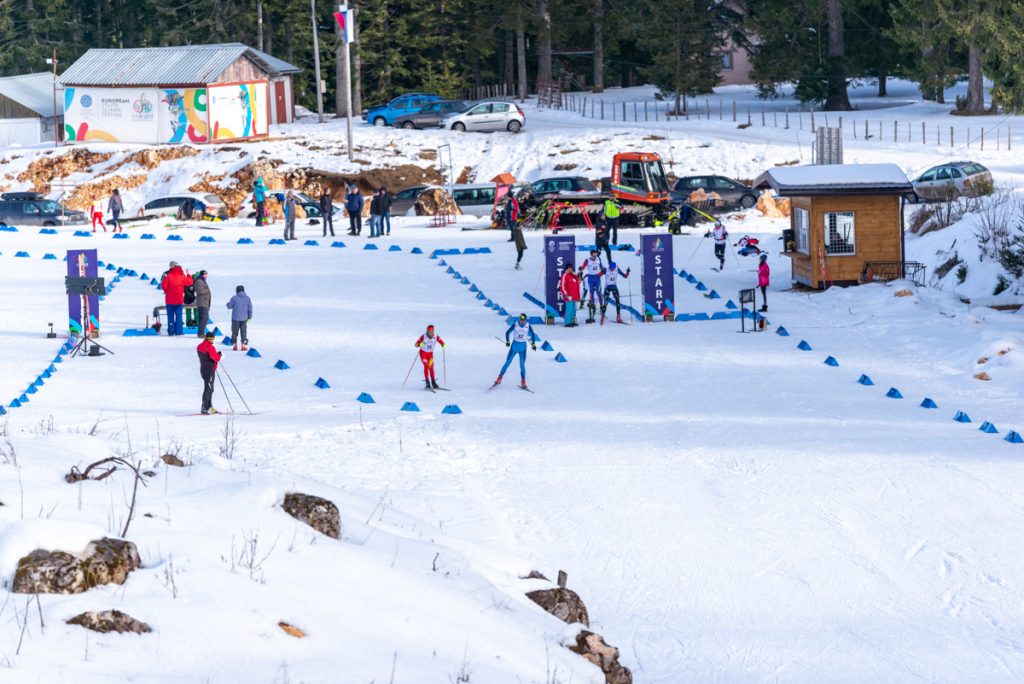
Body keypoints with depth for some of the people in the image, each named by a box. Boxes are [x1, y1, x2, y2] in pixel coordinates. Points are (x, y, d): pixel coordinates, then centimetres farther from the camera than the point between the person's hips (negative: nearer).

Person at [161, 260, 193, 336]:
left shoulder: (168, 276, -7)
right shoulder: (182, 277, -5)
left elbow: (164, 286, -10)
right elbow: (190, 282, 6)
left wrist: (166, 291, 11)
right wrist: (188, 275, 22)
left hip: (169, 300, 0)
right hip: (179, 300, 0)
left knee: (170, 316, 6)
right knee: (178, 316, 5)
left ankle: (171, 331, 4)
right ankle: (178, 331, 0)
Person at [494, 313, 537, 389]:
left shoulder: (528, 326, -6)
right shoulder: (515, 325, -9)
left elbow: (533, 335, 6)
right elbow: (507, 332, -5)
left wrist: (533, 344, -7)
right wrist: (507, 341, -21)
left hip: (523, 347, 0)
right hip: (514, 346, 0)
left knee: (522, 365, -5)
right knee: (507, 363, 0)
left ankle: (523, 382, 6)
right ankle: (499, 378, 11)